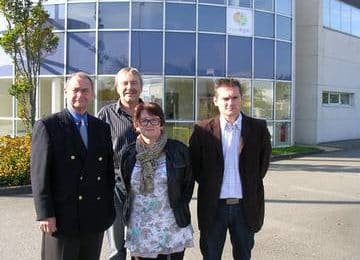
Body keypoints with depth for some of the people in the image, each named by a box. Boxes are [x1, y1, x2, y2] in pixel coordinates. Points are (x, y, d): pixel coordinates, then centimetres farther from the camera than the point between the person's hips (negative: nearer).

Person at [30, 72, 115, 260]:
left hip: (95, 220, 5)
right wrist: (45, 214, -13)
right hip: (62, 219, -4)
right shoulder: (47, 126, -4)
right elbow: (39, 174, -8)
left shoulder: (102, 128, 10)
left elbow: (109, 171, 11)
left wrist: (109, 210, 7)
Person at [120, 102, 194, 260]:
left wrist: (180, 210, 4)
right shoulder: (129, 153, 2)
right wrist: (128, 212, 11)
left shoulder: (179, 150, -4)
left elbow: (188, 183, 5)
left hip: (173, 230, -1)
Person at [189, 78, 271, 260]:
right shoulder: (203, 130, -4)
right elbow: (194, 165, 2)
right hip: (214, 206, -1)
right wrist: (209, 185, -1)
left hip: (245, 206, 1)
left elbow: (264, 161, 8)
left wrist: (251, 183, 5)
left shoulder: (258, 128, -1)